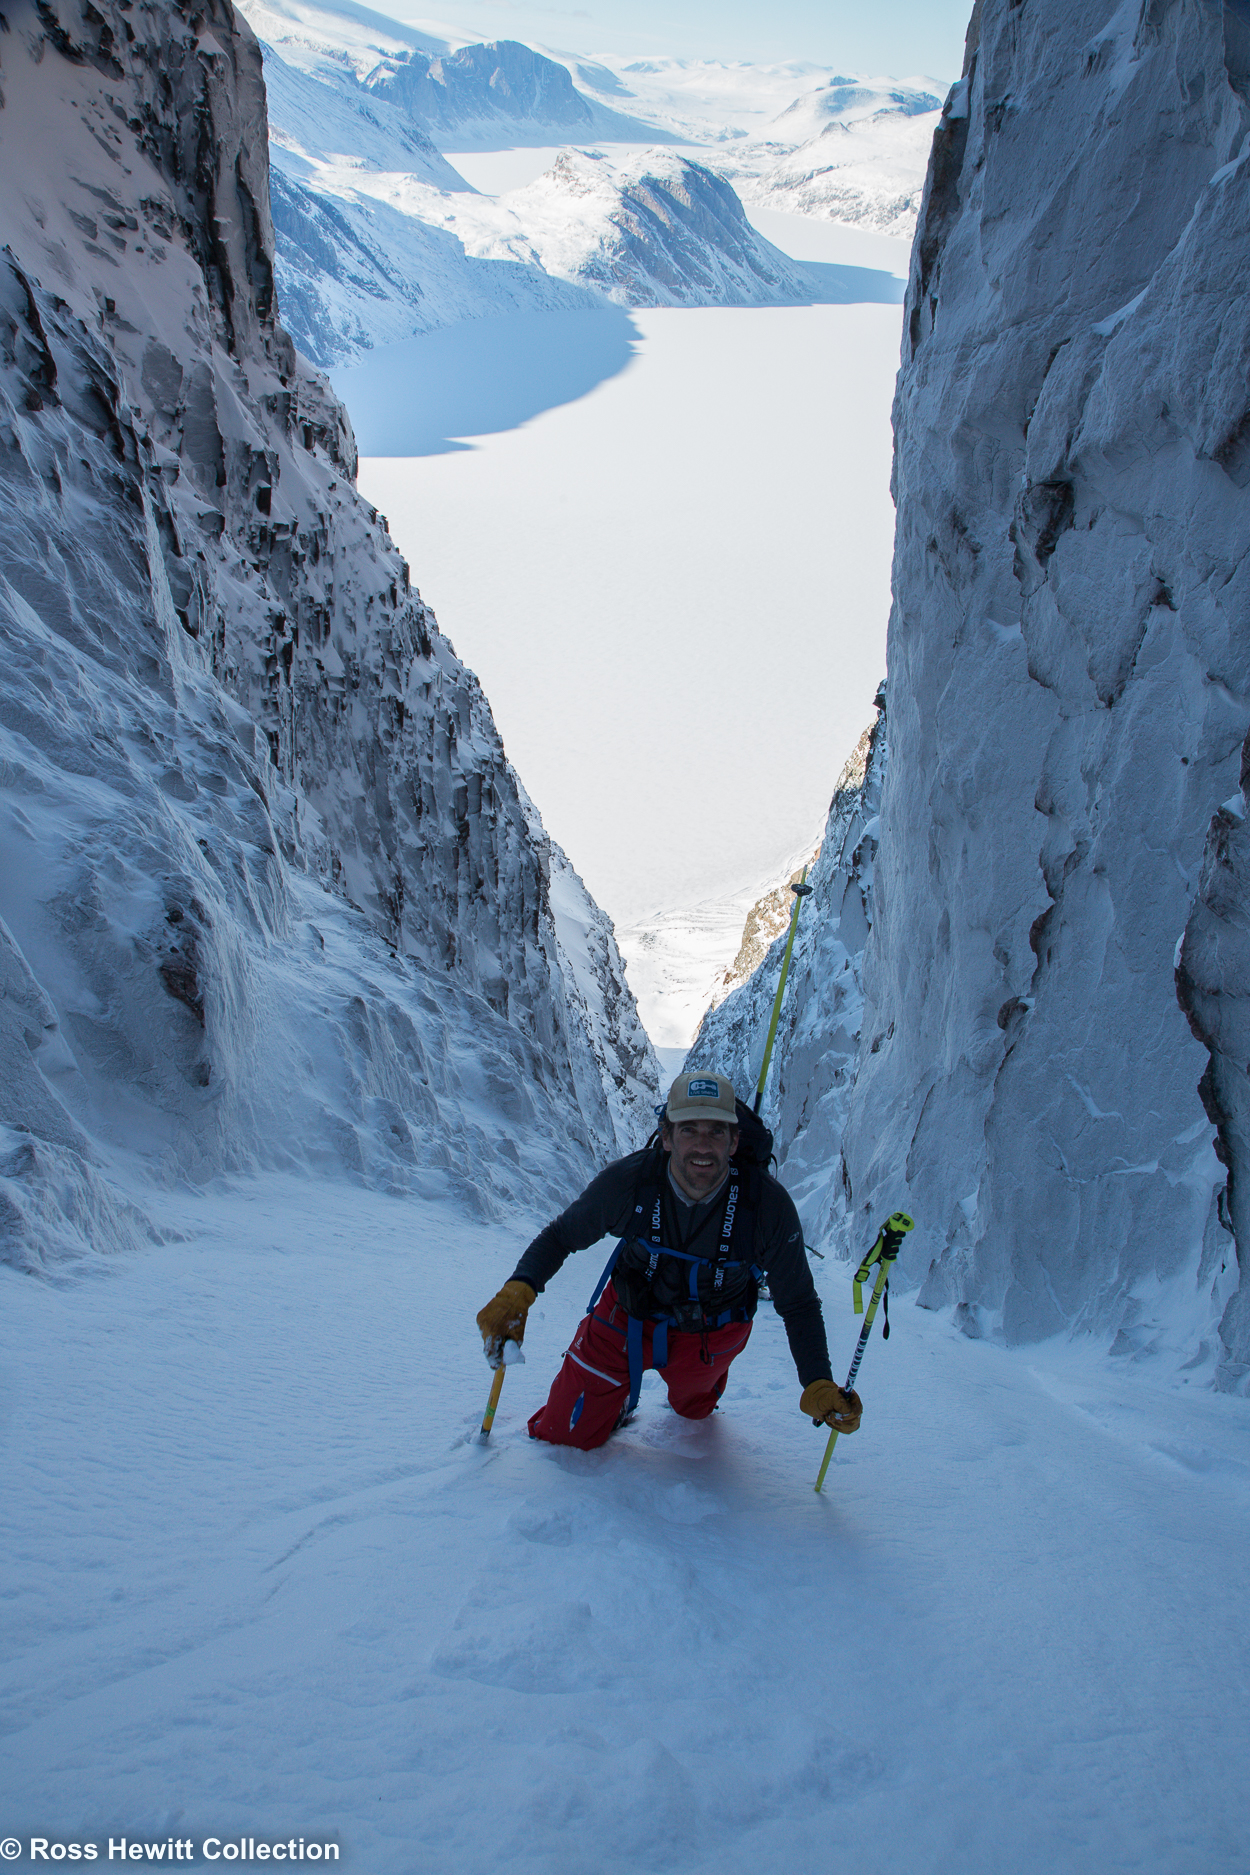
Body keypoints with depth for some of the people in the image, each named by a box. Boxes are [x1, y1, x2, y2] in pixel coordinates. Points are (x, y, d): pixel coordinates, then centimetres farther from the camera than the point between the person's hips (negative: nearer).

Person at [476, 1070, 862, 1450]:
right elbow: (561, 1236, -12)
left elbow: (798, 1303, -15)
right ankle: (620, 1402, 38)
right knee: (564, 1435, 6)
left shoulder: (769, 1205, -30)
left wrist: (819, 1385, -28)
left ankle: (694, 1404, 67)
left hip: (711, 1335, 0)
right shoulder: (627, 1180, -30)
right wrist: (519, 1289, -31)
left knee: (691, 1408, 30)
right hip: (627, 1318, 0)